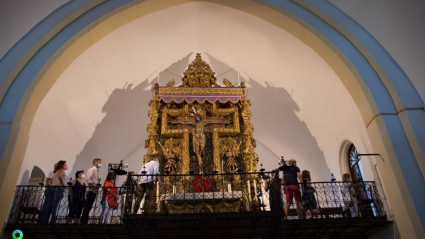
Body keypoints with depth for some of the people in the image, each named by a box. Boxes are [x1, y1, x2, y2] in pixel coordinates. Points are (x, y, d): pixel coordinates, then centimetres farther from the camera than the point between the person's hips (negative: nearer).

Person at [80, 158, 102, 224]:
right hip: (91, 190, -9)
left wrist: (97, 186, 7)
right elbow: (87, 178, -19)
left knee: (89, 206, 10)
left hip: (95, 191, 9)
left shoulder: (97, 170, 21)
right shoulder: (92, 169, -6)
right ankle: (84, 221, -3)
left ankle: (83, 220, 16)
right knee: (87, 206, -7)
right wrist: (93, 185, -20)